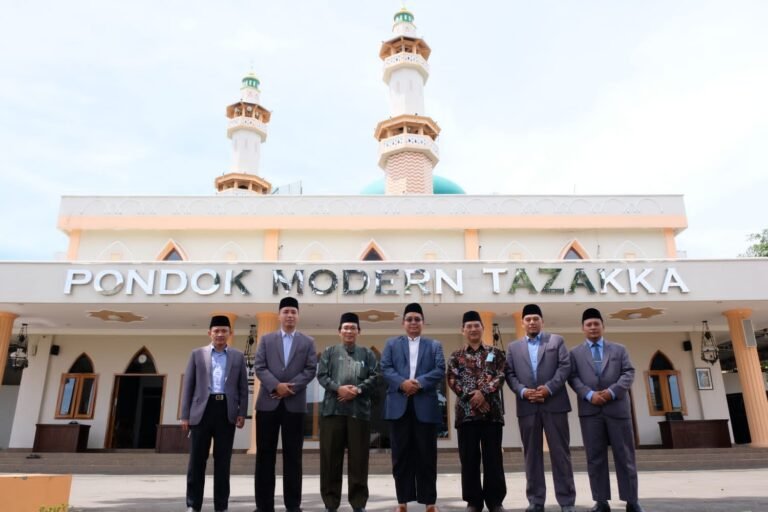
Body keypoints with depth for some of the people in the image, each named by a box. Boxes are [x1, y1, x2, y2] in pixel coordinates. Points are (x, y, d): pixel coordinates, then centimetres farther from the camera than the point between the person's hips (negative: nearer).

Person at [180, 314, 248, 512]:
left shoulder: (238, 356, 10)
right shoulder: (197, 354, 8)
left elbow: (243, 387, 9)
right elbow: (188, 386, 6)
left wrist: (242, 413, 0)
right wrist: (185, 415, 1)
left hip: (227, 411, 0)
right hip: (202, 409, 0)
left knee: (223, 461, 5)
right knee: (197, 459, 4)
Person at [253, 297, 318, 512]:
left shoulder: (308, 342, 9)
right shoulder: (266, 339, 10)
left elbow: (311, 370, -1)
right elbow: (259, 367, 0)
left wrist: (290, 387, -13)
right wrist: (276, 386, -14)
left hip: (295, 404, 0)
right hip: (268, 402, 0)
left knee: (293, 455, 4)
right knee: (265, 454, 3)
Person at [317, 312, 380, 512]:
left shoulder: (367, 353, 13)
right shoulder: (330, 351, 12)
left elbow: (374, 377, 3)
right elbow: (322, 375, 2)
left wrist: (358, 390, -13)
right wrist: (338, 388, -13)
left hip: (359, 409, 0)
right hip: (333, 409, 0)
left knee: (359, 457, 3)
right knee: (330, 456, 3)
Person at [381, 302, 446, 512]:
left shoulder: (434, 345, 13)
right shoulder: (392, 344, 14)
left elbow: (440, 370, 0)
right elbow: (385, 368, 2)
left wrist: (419, 382, -15)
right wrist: (402, 383, -15)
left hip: (425, 405, 0)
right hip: (399, 405, 1)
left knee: (427, 455, 4)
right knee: (401, 455, 5)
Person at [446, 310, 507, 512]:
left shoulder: (495, 353, 9)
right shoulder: (456, 356, 10)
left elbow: (501, 376, -2)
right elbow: (452, 381, 0)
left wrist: (483, 393, -15)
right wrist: (470, 397, -12)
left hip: (492, 410, 0)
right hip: (466, 411, 1)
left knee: (493, 457, 4)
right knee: (469, 458, 4)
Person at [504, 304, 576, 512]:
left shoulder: (557, 341, 9)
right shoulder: (514, 347, 14)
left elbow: (565, 366, -2)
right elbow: (510, 374, 7)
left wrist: (549, 388, -13)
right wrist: (522, 391, -10)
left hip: (554, 403, -2)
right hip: (527, 406, 2)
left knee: (560, 452, 2)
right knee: (532, 454, 6)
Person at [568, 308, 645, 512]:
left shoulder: (619, 349, 14)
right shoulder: (575, 353, 11)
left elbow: (629, 373, 3)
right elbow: (573, 377, 1)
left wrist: (612, 392, -12)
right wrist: (589, 394, -15)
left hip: (617, 408, 0)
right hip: (590, 410, 0)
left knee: (625, 455, 5)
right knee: (595, 457, 3)